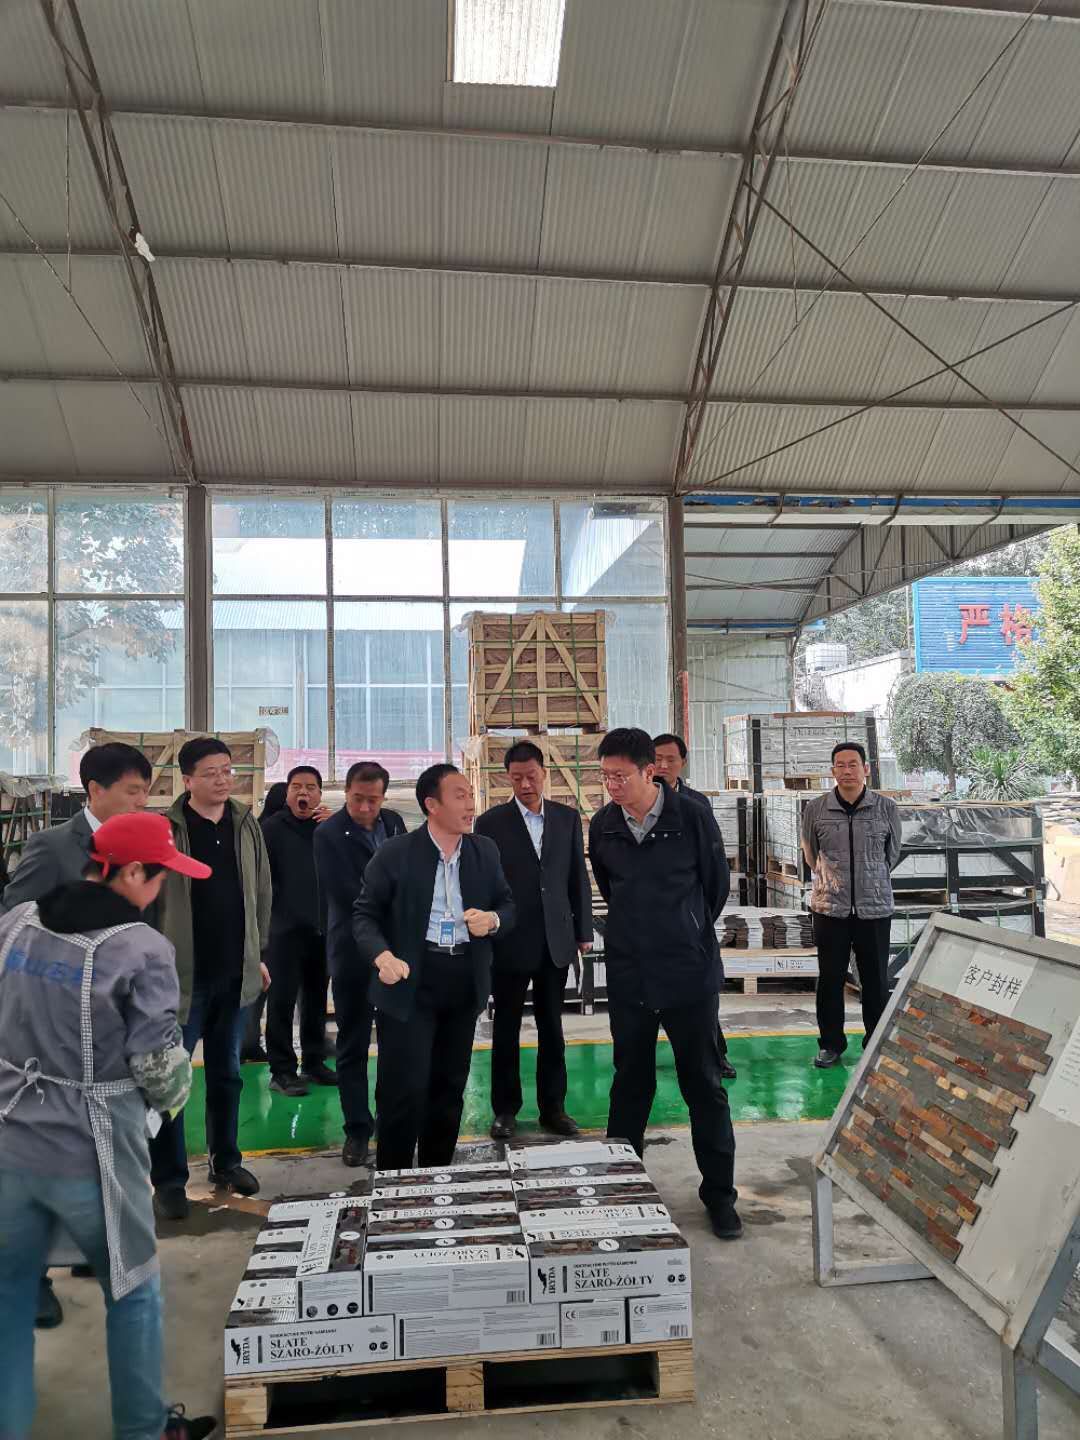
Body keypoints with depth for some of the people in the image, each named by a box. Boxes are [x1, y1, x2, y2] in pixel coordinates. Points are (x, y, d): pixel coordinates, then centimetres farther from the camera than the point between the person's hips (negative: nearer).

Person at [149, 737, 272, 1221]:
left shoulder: (246, 825, 5)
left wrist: (258, 954, 11)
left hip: (235, 974, 5)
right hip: (181, 976, -4)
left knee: (227, 1074, 16)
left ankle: (225, 1161, 30)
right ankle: (169, 1180, 16)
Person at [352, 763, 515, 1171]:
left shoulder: (485, 850, 5)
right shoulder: (394, 854, -7)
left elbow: (508, 905, 13)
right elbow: (365, 914, -4)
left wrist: (493, 919, -10)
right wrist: (382, 956, -23)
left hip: (464, 983, 5)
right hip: (409, 983, -4)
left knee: (450, 1085, 15)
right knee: (405, 1089, -3)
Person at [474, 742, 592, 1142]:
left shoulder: (567, 818, 4)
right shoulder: (491, 822, -4)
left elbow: (578, 878, 8)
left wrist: (583, 931, 6)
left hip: (556, 941, 3)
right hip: (509, 943, -2)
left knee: (552, 1029, 11)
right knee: (506, 1030, 9)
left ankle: (553, 1108, 23)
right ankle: (505, 1110, 22)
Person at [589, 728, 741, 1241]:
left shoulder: (690, 817, -11)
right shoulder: (602, 826, -1)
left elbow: (716, 884, 3)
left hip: (690, 972, -2)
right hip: (628, 975, 3)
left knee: (704, 1085, 8)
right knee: (630, 1084, 13)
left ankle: (719, 1194, 21)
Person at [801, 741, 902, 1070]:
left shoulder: (887, 808, -2)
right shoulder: (816, 808, -2)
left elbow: (892, 853, 13)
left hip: (875, 908, 0)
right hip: (830, 908, 0)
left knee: (876, 981, 8)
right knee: (830, 979, 7)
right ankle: (831, 1044, 21)